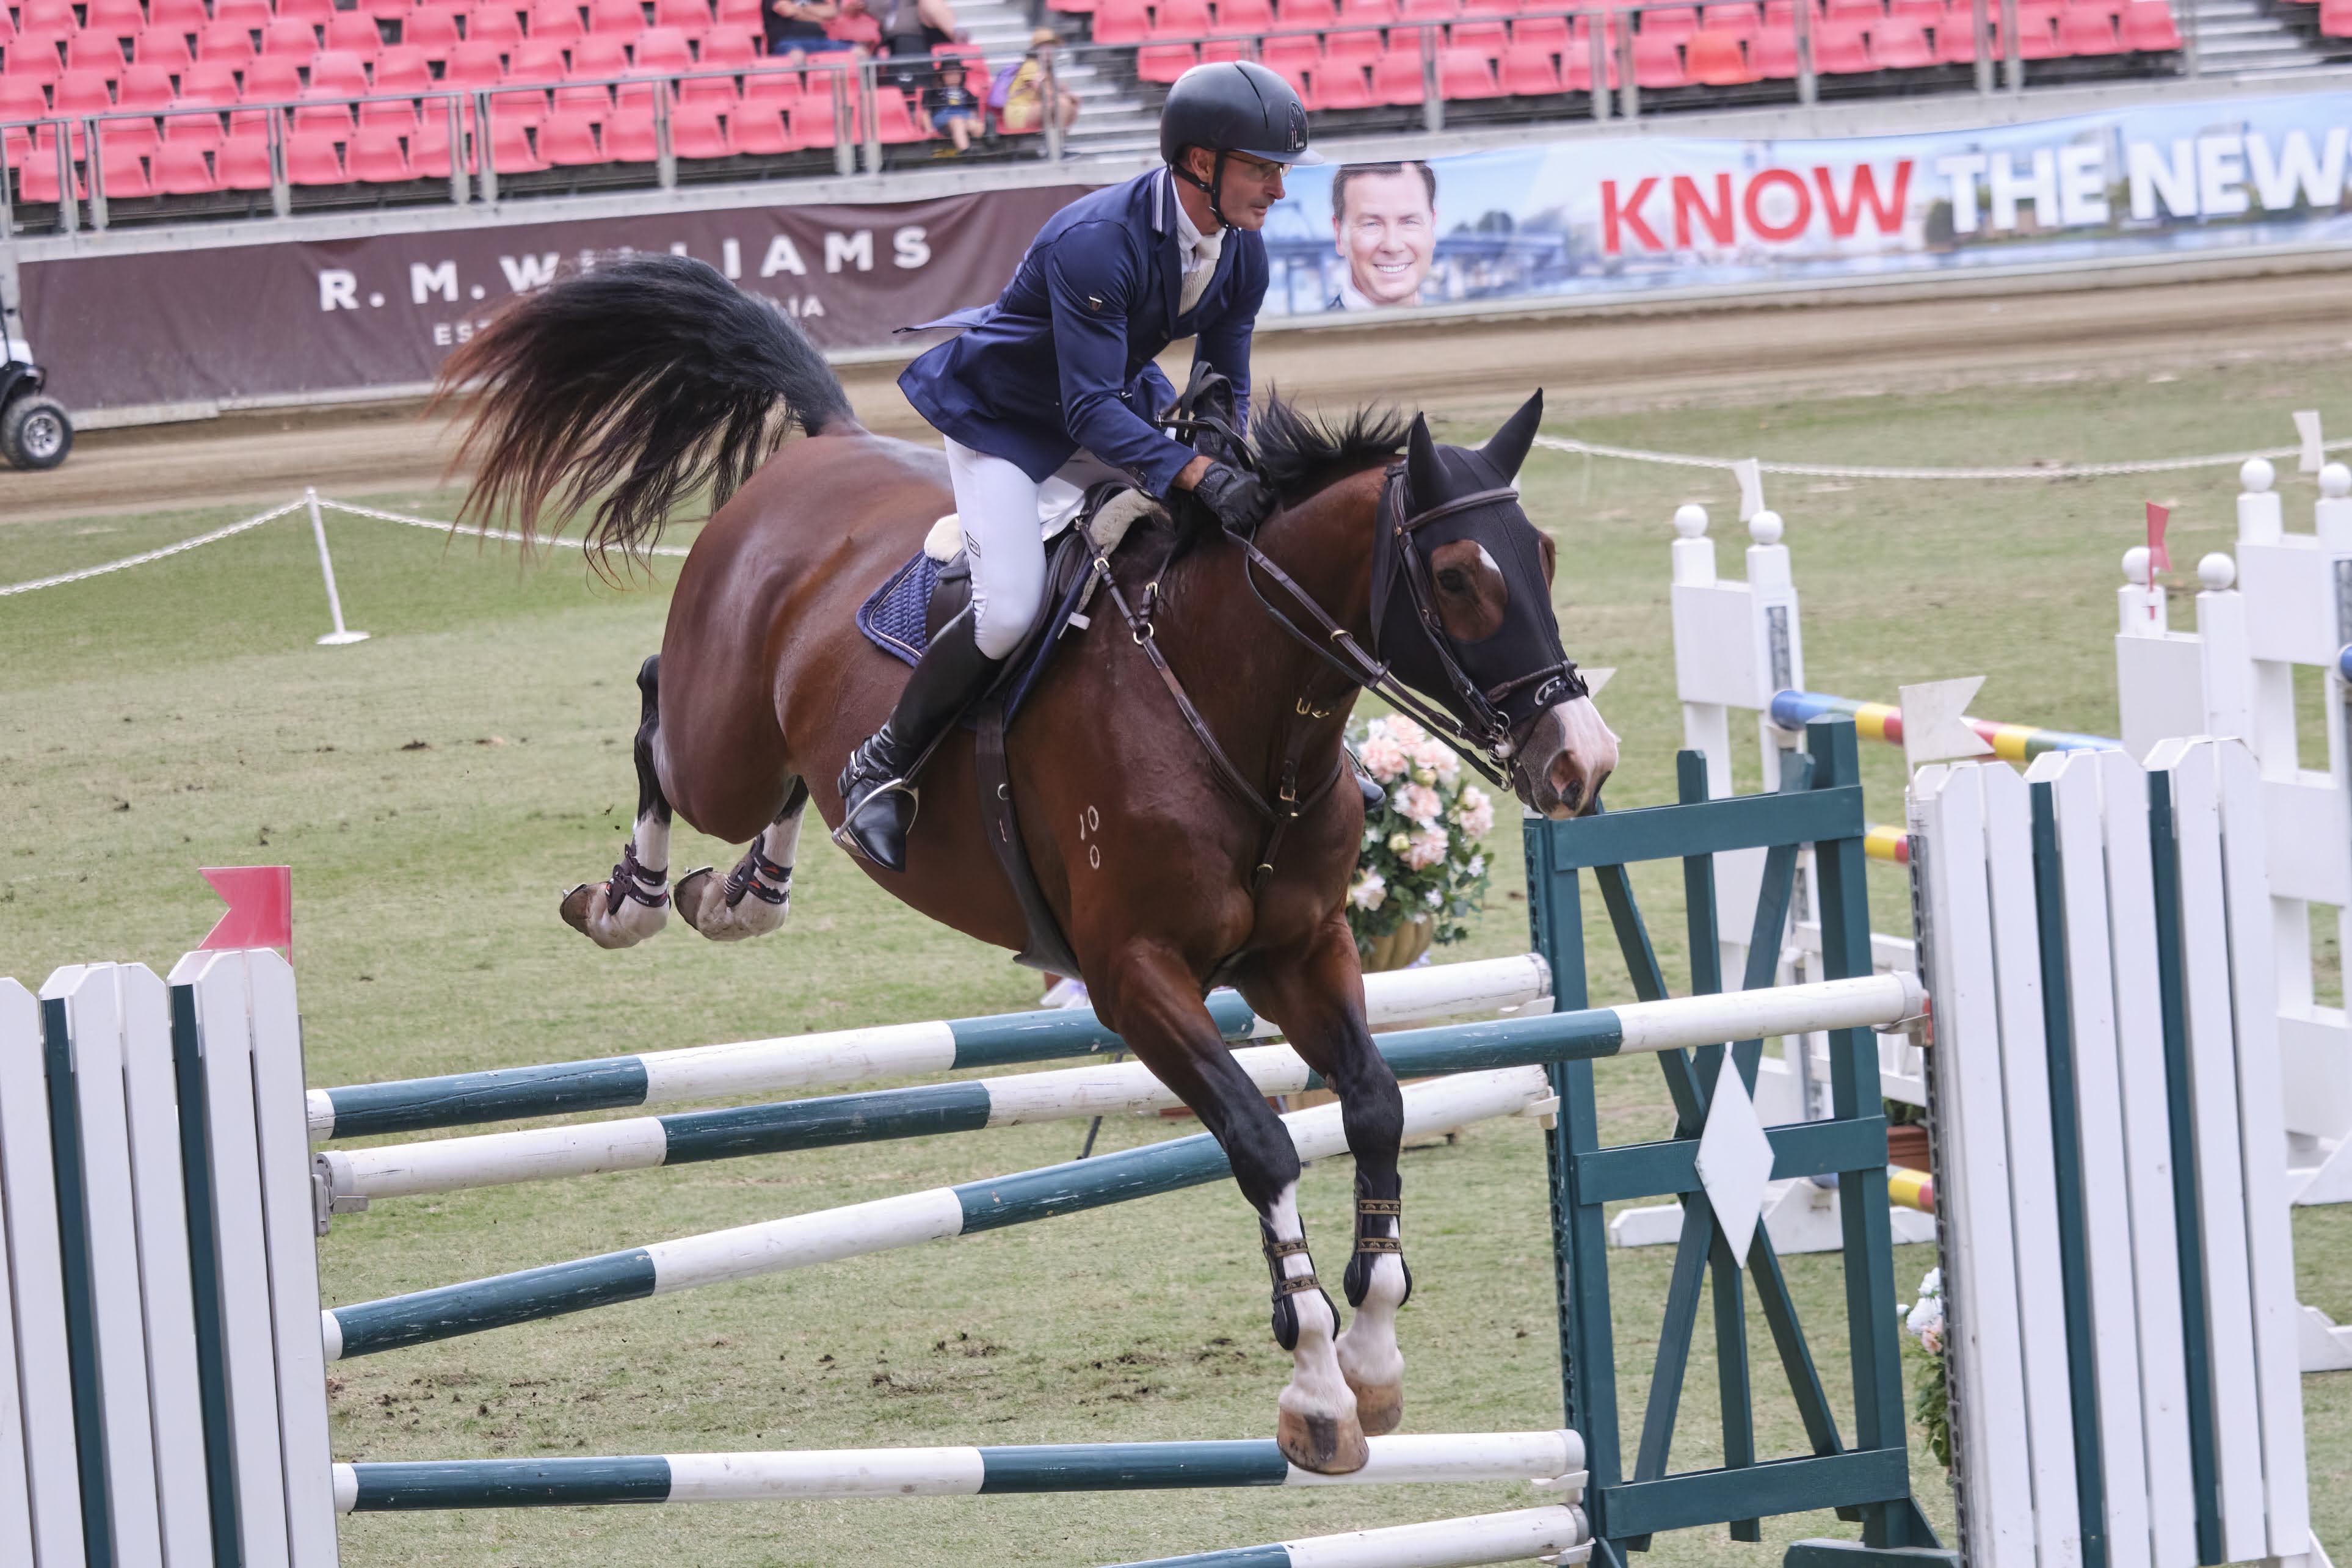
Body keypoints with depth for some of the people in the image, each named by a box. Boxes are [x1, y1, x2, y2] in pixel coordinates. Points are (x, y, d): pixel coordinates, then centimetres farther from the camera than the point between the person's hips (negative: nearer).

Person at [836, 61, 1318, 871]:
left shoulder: (1243, 253, -12)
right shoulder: (1096, 241, -36)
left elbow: (1225, 393, 0)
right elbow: (1090, 410, -38)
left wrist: (1230, 479, -19)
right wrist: (1199, 475, -50)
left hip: (1108, 411, 8)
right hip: (998, 417, -8)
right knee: (1011, 608, -25)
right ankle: (882, 766, -4)